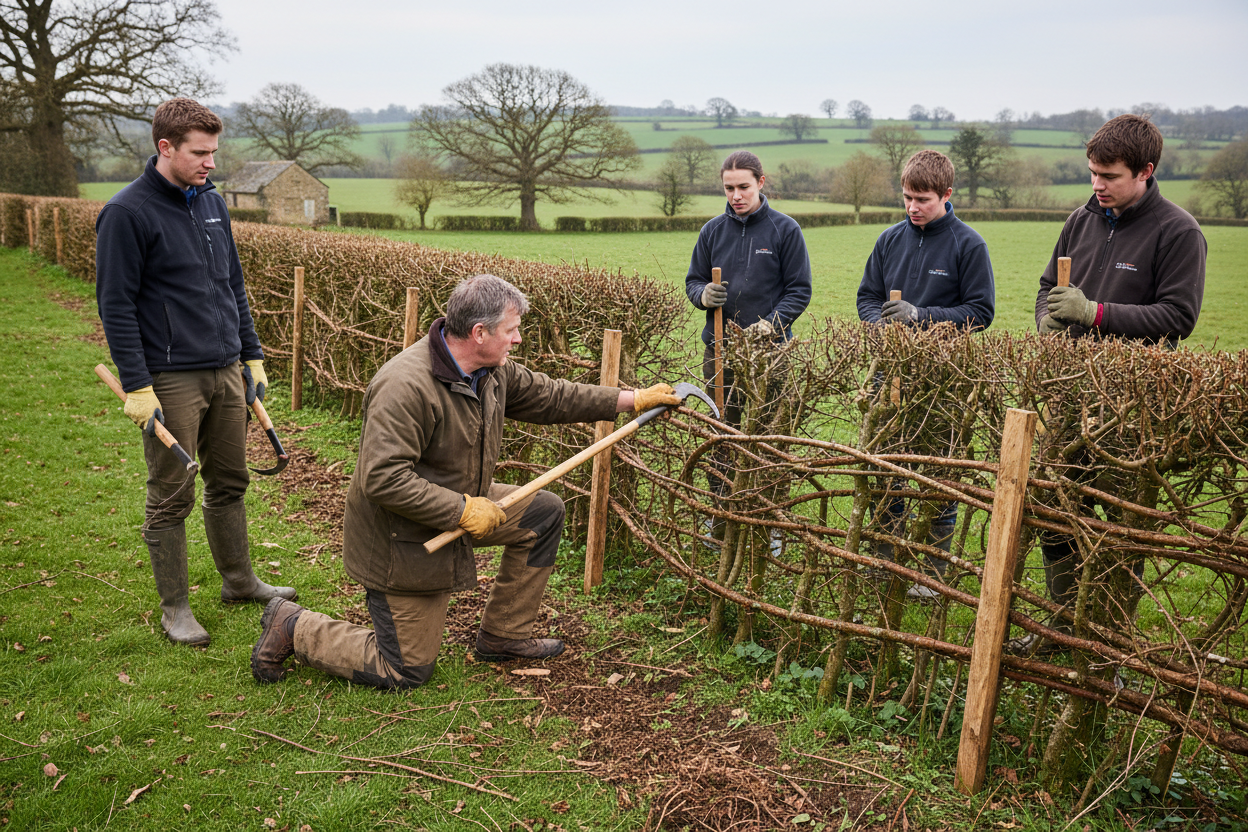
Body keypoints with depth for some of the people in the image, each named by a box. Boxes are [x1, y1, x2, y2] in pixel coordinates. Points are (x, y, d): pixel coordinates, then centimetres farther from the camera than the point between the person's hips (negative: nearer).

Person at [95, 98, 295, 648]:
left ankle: (239, 580, 30)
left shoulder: (212, 202, 11)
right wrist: (136, 386, -15)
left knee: (230, 483, 15)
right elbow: (115, 306, -11)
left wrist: (252, 356, 16)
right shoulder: (126, 213, -10)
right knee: (171, 497, 3)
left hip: (226, 374, 7)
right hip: (171, 380, -6)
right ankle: (174, 607, 14)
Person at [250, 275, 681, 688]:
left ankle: (503, 636, 16)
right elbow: (382, 479, -36)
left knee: (544, 511, 3)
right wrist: (463, 510, -31)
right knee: (406, 672, 2)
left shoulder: (491, 371, -5)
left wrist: (636, 399, 4)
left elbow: (549, 396, 5)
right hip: (401, 541, -9)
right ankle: (293, 627, 18)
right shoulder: (406, 386, -33)